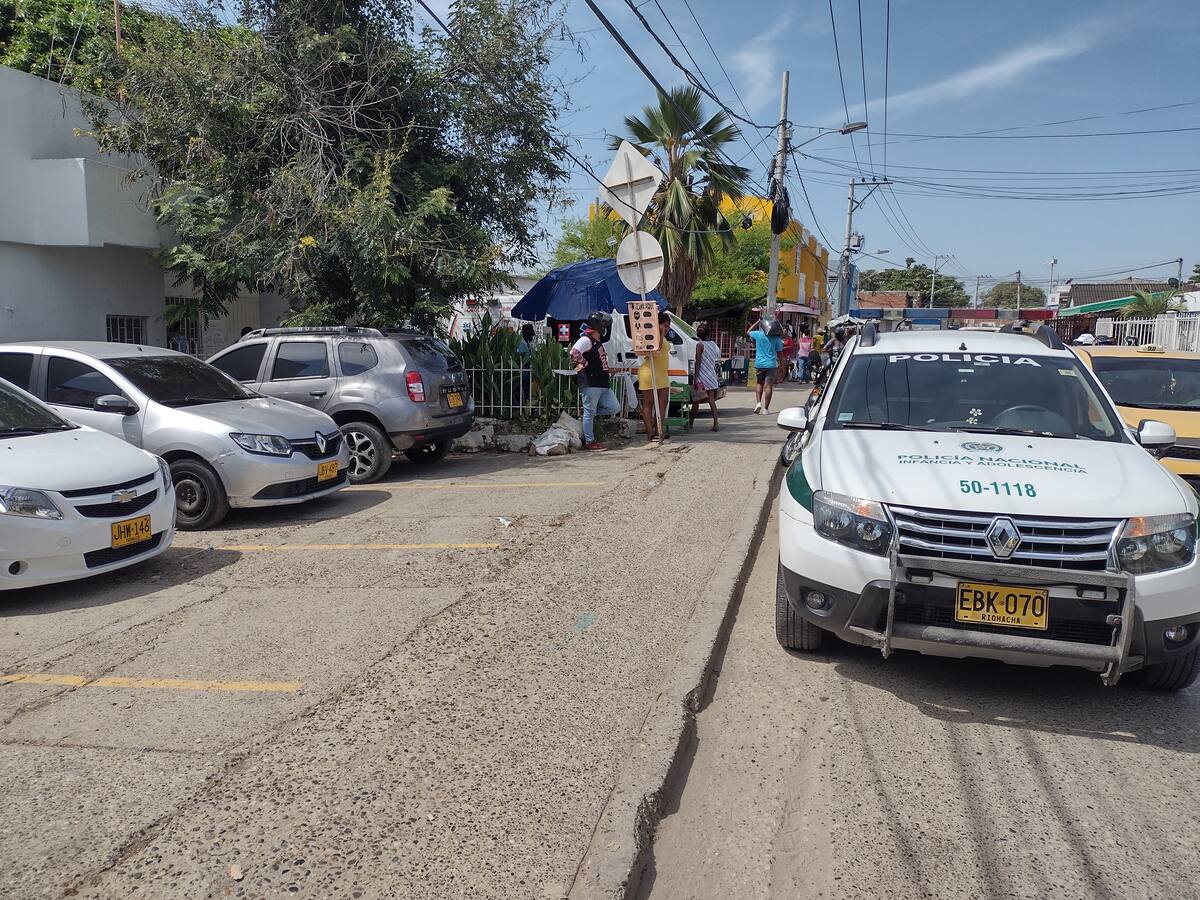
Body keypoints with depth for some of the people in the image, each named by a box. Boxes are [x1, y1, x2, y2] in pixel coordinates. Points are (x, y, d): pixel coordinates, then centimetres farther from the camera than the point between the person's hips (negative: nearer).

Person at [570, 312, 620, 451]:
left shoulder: (598, 342, 19)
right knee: (589, 412, -1)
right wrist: (584, 364, -15)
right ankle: (589, 442, 6)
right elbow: (574, 353, -26)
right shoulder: (586, 340, -11)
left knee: (614, 408, 6)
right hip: (590, 384, -9)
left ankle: (590, 416, 20)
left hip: (603, 384, 9)